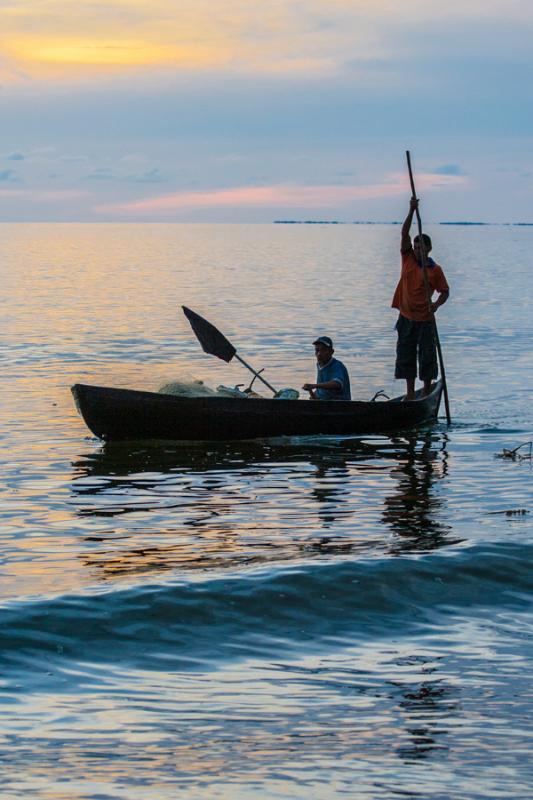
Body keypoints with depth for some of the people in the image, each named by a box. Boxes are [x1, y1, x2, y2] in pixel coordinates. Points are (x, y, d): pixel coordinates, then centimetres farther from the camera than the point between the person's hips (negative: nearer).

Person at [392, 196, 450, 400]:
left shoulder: (435, 270, -3)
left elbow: (445, 291, 2)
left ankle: (427, 391, 12)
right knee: (405, 356, 5)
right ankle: (410, 393, 12)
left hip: (425, 320, -3)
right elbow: (404, 234, -5)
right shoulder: (408, 259, 4)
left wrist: (436, 304, -19)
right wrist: (412, 211, -15)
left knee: (427, 356, 0)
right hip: (406, 317, 3)